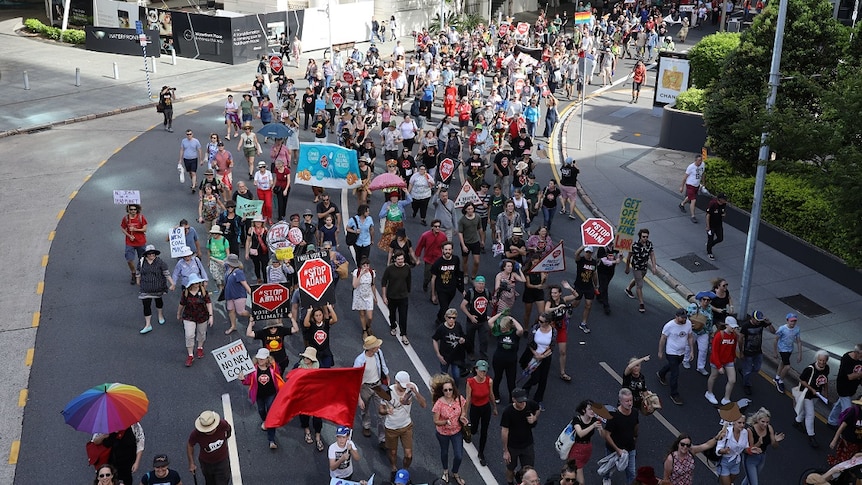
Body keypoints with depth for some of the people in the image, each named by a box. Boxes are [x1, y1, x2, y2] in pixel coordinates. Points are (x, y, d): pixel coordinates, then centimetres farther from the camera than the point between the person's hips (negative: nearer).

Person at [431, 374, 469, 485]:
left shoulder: (459, 399, -19)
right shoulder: (439, 403, -28)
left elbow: (463, 411, 1)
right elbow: (436, 421, -20)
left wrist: (463, 417, -20)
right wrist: (446, 421, -37)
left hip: (457, 432, 2)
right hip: (443, 433, -2)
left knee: (459, 456, 6)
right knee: (444, 452, 24)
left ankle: (455, 474, 38)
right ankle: (445, 471, 54)